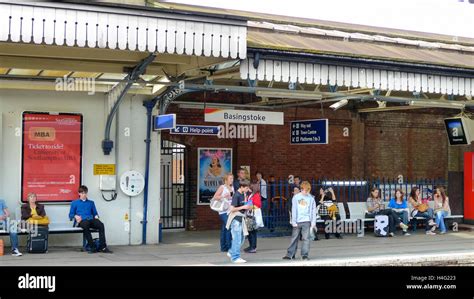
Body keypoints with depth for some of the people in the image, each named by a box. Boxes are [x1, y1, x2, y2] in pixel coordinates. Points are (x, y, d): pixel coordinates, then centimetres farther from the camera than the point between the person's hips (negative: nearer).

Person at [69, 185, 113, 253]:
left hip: (91, 220, 3)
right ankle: (92, 247, -42)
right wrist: (75, 216, -6)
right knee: (86, 225, -42)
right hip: (82, 221, -3)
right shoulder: (74, 203, 24)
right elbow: (70, 214, 17)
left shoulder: (91, 203, 32)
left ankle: (102, 246, -37)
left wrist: (96, 216, 2)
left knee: (101, 225, -33)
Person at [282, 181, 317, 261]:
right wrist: (293, 221, -4)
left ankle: (305, 255, -2)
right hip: (297, 222, 1)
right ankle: (290, 254, 13)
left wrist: (313, 223, -2)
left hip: (306, 221, 0)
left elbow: (313, 211, 3)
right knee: (294, 238, 7)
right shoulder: (296, 197, 1)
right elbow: (294, 210, 1)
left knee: (306, 238, -6)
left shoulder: (311, 199, 3)